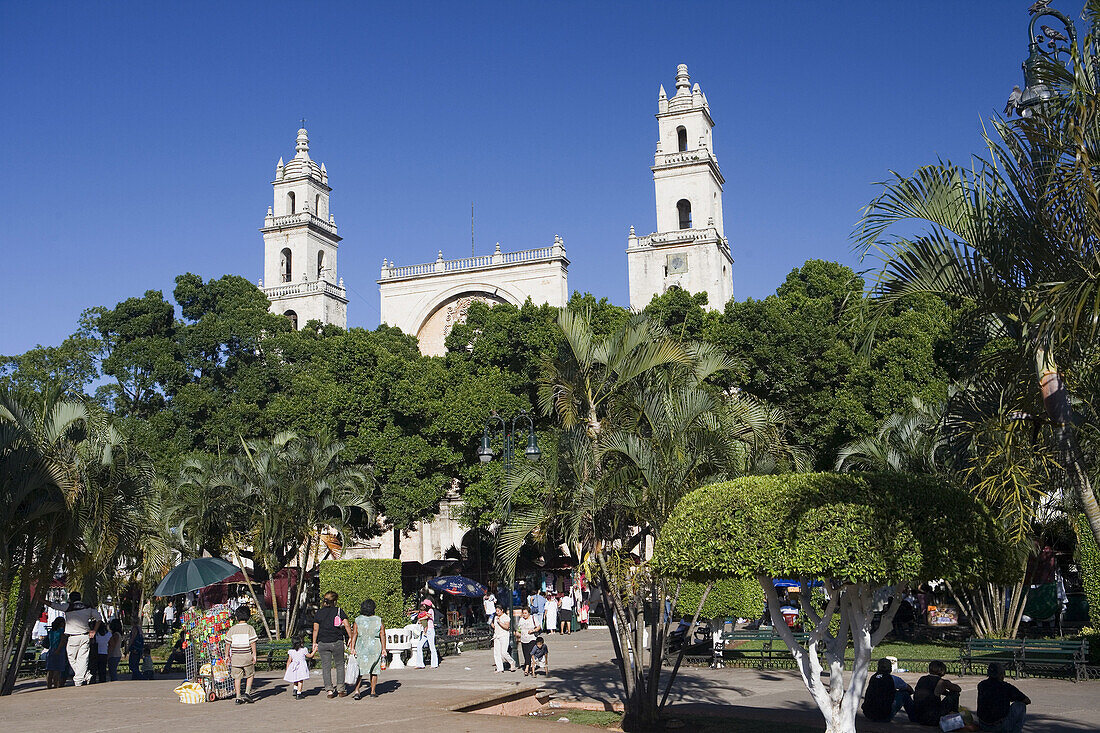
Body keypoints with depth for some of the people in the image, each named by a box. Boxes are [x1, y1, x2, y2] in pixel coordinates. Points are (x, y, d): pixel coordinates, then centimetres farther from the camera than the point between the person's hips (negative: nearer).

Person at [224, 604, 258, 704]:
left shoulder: (232, 629, 3)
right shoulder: (249, 628, -5)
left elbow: (228, 643, 4)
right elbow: (253, 643, -9)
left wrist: (227, 656, 13)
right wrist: (254, 655, -5)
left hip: (235, 657, 2)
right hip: (247, 657, -2)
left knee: (237, 677, 7)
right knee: (250, 675, 15)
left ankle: (238, 697, 5)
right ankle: (247, 693, 1)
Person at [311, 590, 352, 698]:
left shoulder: (318, 613, 2)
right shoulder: (339, 611, -2)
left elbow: (315, 629, 1)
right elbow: (347, 626, -7)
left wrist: (314, 643, 7)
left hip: (323, 643, 1)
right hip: (337, 642, -1)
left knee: (326, 667, 6)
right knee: (339, 665, 12)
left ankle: (329, 690, 2)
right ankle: (341, 689, 11)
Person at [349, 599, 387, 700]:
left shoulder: (358, 620, 0)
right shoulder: (379, 620, 0)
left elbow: (354, 634, -6)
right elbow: (382, 635, -3)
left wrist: (352, 647, -8)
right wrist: (383, 649, -1)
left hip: (361, 647, 0)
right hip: (375, 647, 0)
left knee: (360, 670, 5)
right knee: (374, 670, 11)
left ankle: (356, 690, -10)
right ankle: (373, 691, 14)